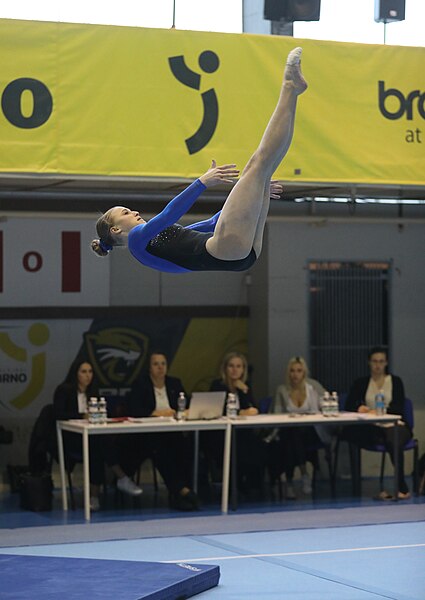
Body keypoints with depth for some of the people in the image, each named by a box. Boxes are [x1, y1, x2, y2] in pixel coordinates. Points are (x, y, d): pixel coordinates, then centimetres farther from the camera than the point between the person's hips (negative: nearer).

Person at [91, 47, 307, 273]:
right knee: (259, 161, -9)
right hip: (226, 248, -9)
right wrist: (202, 182, -24)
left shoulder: (159, 236, 35)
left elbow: (213, 222, 36)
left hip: (242, 251, 9)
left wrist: (253, 191, 32)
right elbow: (168, 214, -12)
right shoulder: (137, 239, 9)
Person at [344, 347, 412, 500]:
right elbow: (348, 405, 3)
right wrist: (359, 408, -20)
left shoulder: (395, 381, 8)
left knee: (394, 442, -38)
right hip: (372, 428, 2)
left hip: (394, 425, -1)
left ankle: (401, 487, -26)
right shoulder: (361, 383, 13)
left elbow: (398, 408, -4)